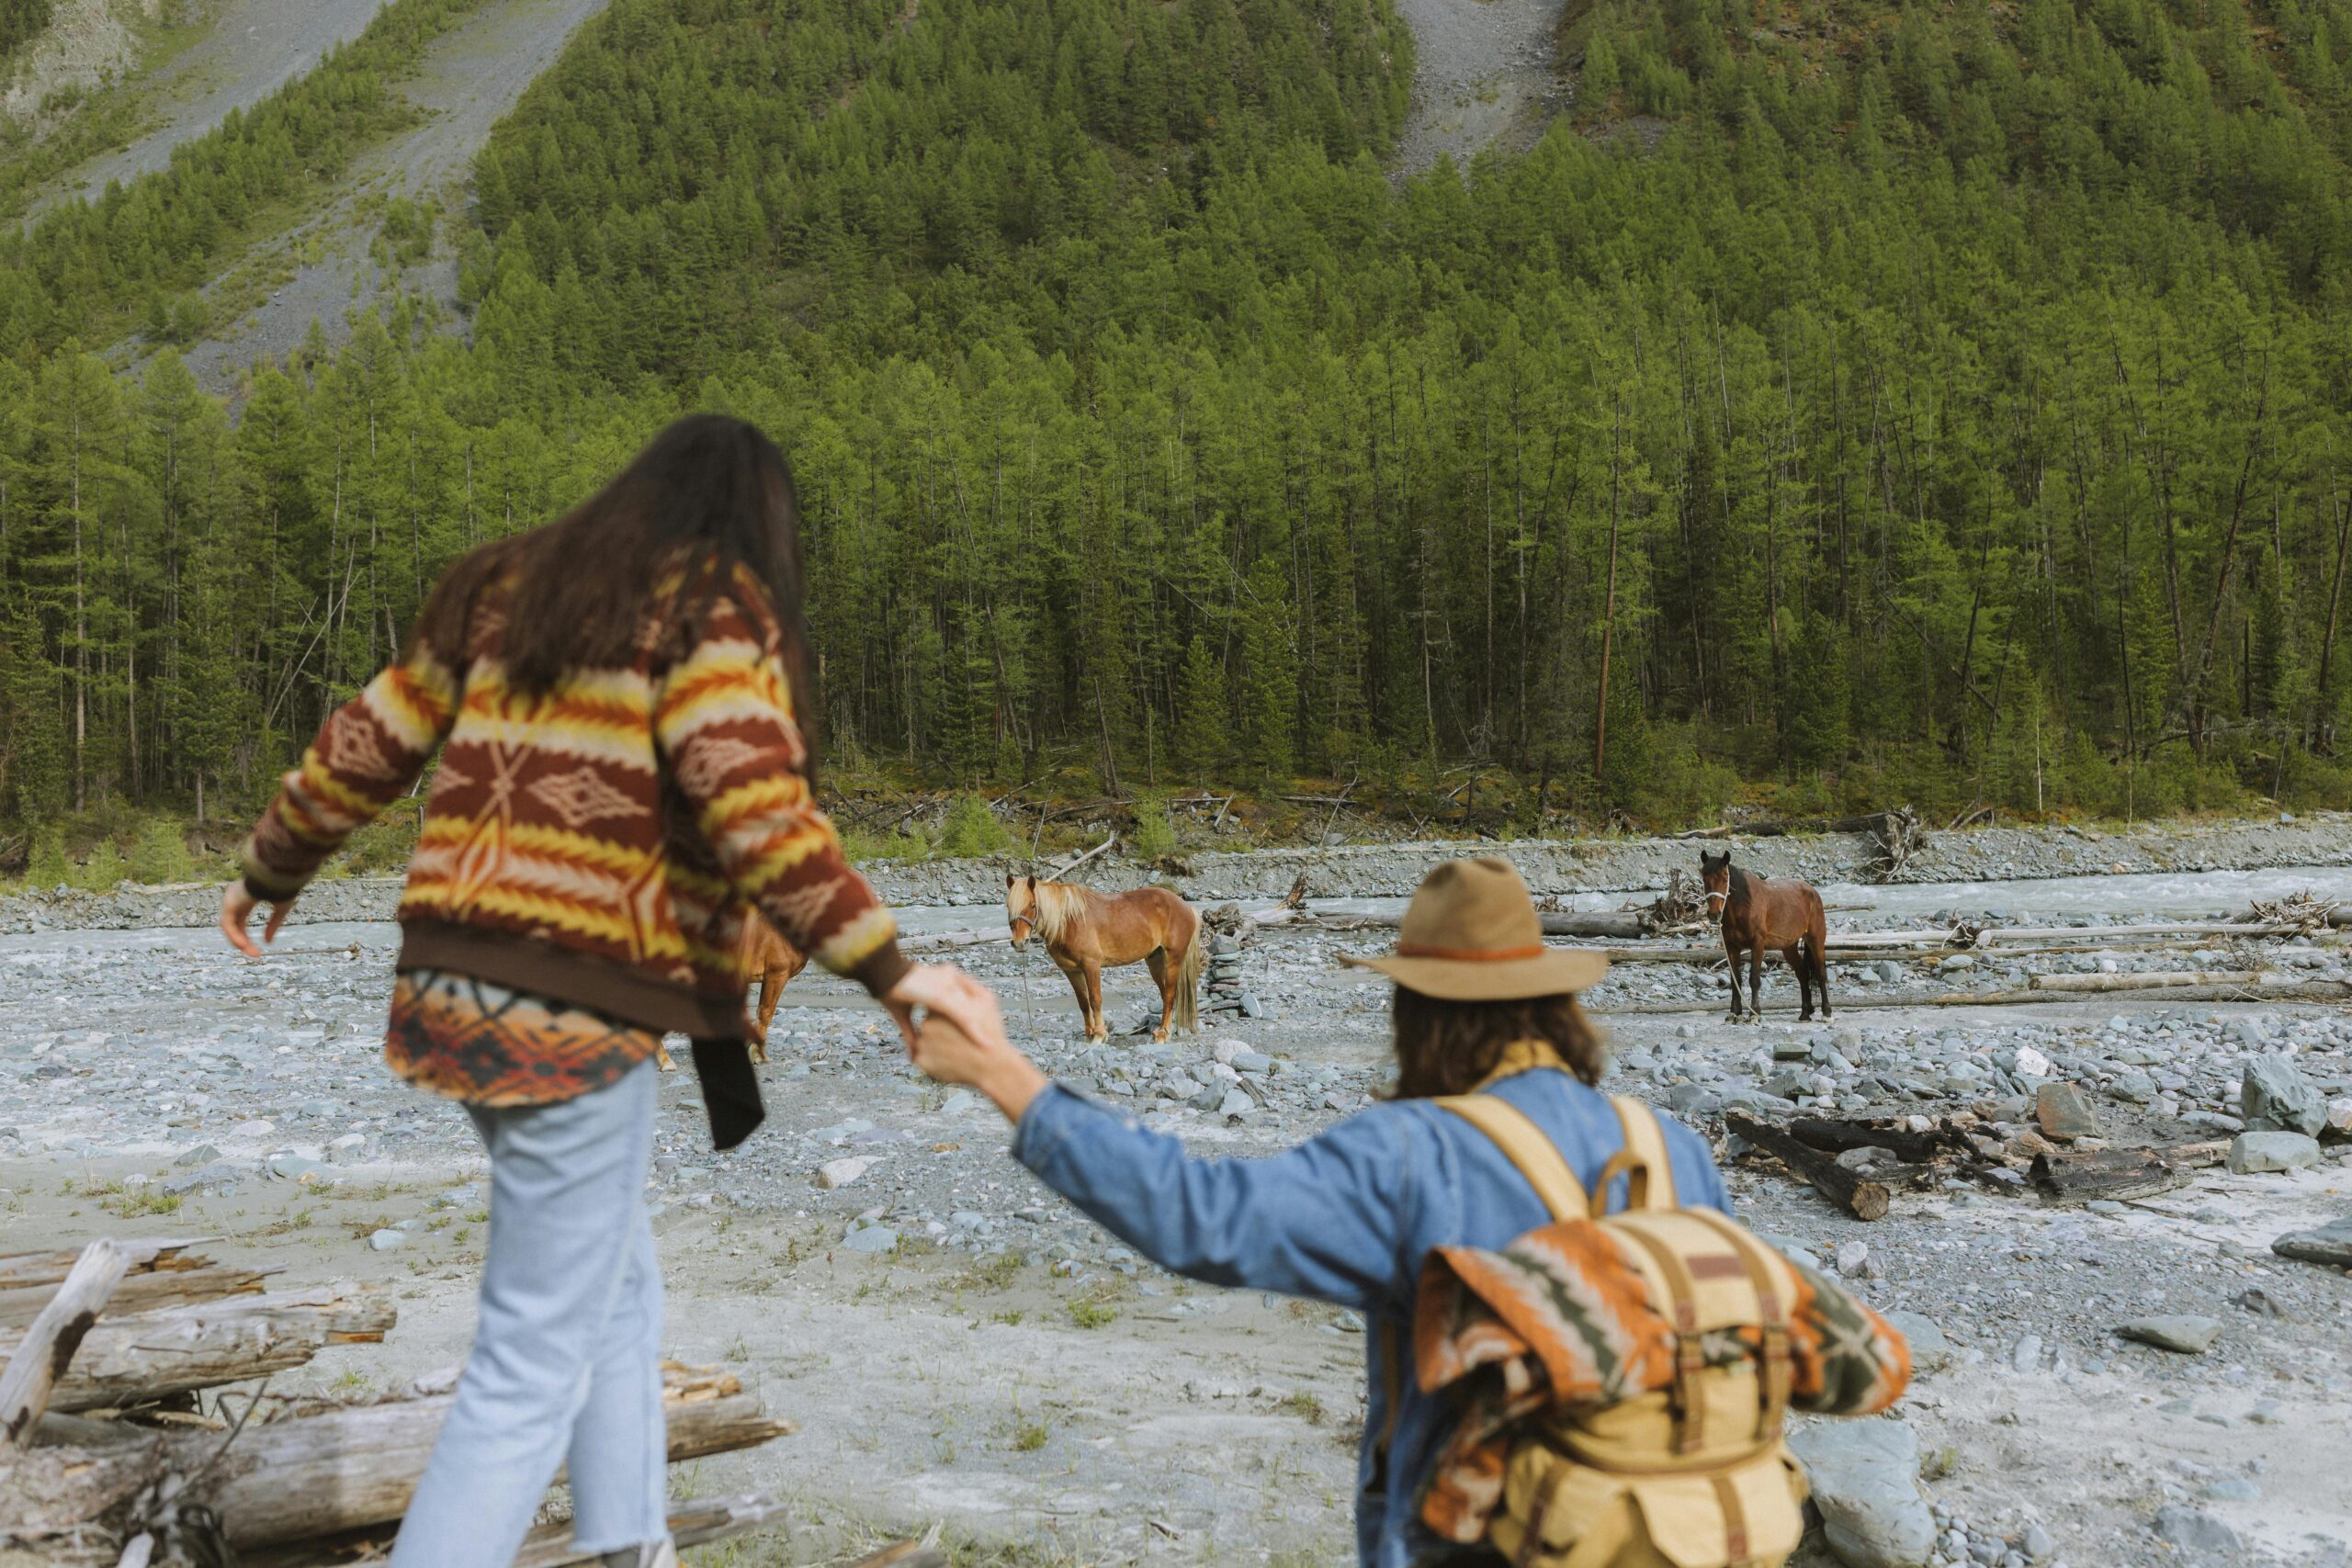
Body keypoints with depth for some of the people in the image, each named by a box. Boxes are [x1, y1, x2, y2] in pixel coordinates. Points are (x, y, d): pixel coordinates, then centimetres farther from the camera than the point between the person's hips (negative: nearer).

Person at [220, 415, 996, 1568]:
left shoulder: (503, 587, 15)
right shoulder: (710, 608, -6)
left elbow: (366, 748, 18)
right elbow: (753, 807, -20)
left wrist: (270, 872, 32)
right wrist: (886, 966, -19)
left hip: (456, 995, 8)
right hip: (579, 1019, -8)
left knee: (616, 1291, 23)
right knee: (535, 1361, 2)